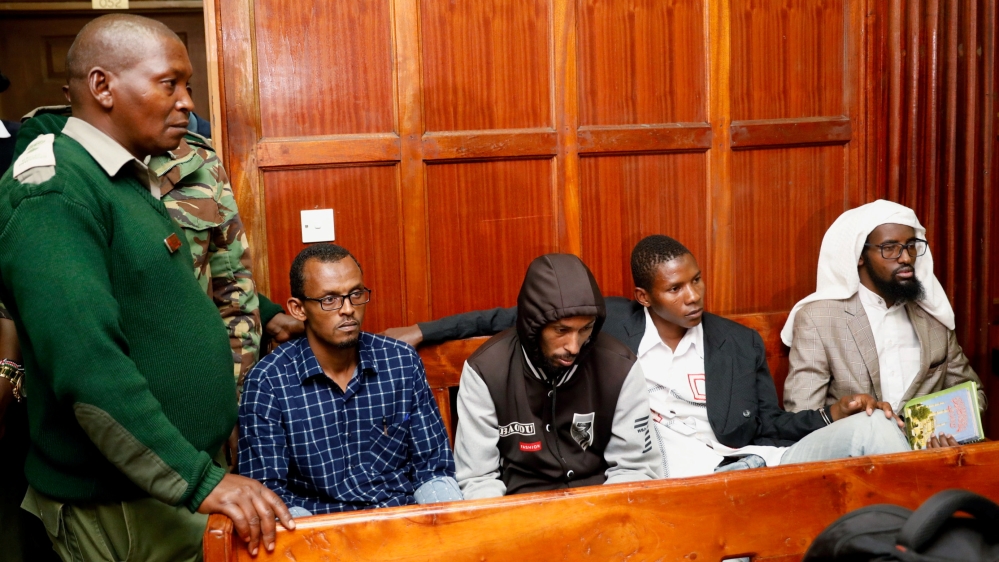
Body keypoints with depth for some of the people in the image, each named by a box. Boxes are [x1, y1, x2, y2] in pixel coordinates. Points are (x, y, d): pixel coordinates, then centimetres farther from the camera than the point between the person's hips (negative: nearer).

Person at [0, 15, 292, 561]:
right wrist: (200, 481, -28)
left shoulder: (133, 182, 10)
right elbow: (87, 367, -28)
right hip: (120, 508, -9)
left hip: (180, 473, 9)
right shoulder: (52, 193, -20)